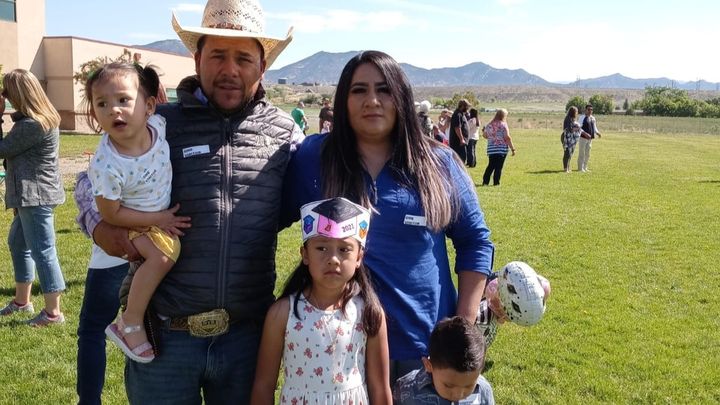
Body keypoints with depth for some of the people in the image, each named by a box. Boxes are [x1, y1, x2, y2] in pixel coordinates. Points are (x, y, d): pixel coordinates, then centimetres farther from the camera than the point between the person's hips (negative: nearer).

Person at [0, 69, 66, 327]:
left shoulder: (32, 125, -21)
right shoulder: (44, 117, 10)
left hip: (35, 195, -11)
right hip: (33, 194, 11)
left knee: (42, 251, -4)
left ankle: (53, 312, 6)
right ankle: (22, 300, 35)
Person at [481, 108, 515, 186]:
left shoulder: (489, 124, 7)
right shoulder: (503, 125, -9)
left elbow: (485, 135, 17)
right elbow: (507, 138, -13)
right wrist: (512, 148, -9)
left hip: (491, 149, 5)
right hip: (501, 149, -5)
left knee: (491, 166, 13)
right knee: (499, 167, 1)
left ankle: (485, 181, 11)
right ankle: (496, 182, 1)